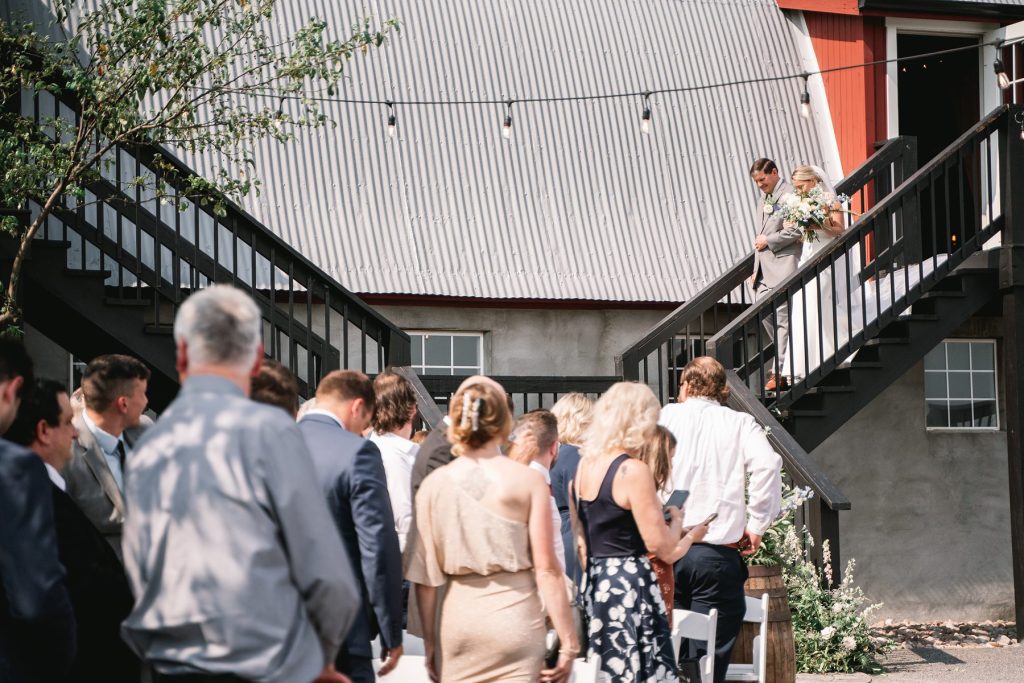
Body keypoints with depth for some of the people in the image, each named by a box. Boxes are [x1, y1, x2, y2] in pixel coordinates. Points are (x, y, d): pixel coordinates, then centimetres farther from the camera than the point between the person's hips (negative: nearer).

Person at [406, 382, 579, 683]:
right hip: (514, 619, -2)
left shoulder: (434, 484, 0)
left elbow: (424, 574, 2)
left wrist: (430, 641, 11)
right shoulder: (528, 481, -4)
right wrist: (568, 641, 0)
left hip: (457, 621, 2)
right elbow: (546, 568, -6)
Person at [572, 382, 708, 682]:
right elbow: (661, 546, -13)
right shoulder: (633, 470, -15)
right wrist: (676, 519, 5)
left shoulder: (584, 464, 9)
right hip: (630, 587, -8)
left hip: (596, 585, 8)